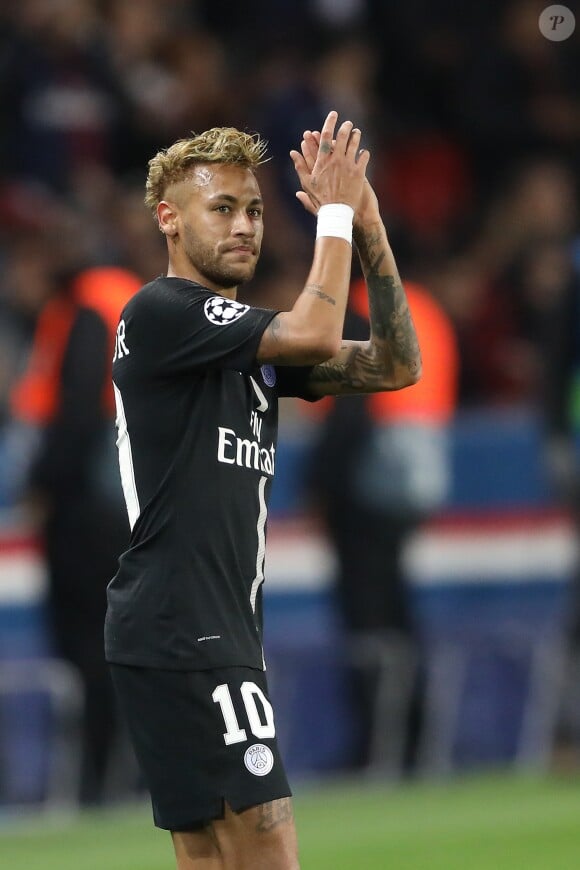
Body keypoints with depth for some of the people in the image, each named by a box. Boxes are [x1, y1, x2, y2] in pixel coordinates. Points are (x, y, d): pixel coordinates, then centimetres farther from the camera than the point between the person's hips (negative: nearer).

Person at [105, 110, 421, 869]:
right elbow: (316, 335, -20)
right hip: (179, 632, -10)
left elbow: (394, 365, 12)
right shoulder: (160, 312, -8)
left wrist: (368, 227, 4)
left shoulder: (247, 338, 18)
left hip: (217, 635, 10)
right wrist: (335, 213, -9)